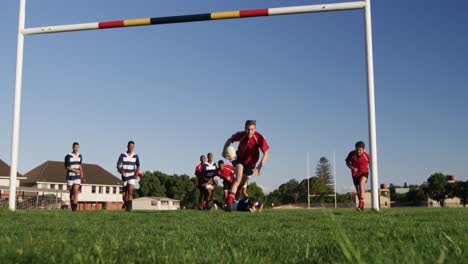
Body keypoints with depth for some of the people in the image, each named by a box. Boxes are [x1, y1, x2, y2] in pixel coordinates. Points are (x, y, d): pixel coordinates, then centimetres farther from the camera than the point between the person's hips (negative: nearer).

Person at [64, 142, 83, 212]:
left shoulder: (80, 156, 10)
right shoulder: (68, 156, -6)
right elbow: (66, 167, -8)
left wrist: (81, 173, 9)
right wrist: (75, 170, -16)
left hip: (77, 177, 2)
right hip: (70, 176, -2)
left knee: (76, 190, -13)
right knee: (71, 192, 5)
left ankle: (75, 206, -20)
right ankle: (72, 207, 15)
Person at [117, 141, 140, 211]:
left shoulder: (136, 156, 2)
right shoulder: (122, 155, -2)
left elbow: (138, 166, 10)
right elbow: (118, 166, -8)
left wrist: (137, 174, -6)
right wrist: (121, 169, -30)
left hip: (132, 176, -1)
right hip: (125, 176, 1)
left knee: (130, 191, -16)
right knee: (125, 192, 7)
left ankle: (129, 207, -18)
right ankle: (126, 204, 30)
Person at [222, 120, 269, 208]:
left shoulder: (259, 138, -26)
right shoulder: (241, 135, -22)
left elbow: (266, 153, -23)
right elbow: (229, 140, -3)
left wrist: (259, 167, -32)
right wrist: (224, 152, -20)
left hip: (250, 163, 2)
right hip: (239, 159, -1)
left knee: (242, 184, 14)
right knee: (239, 178, -26)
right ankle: (229, 202, -31)